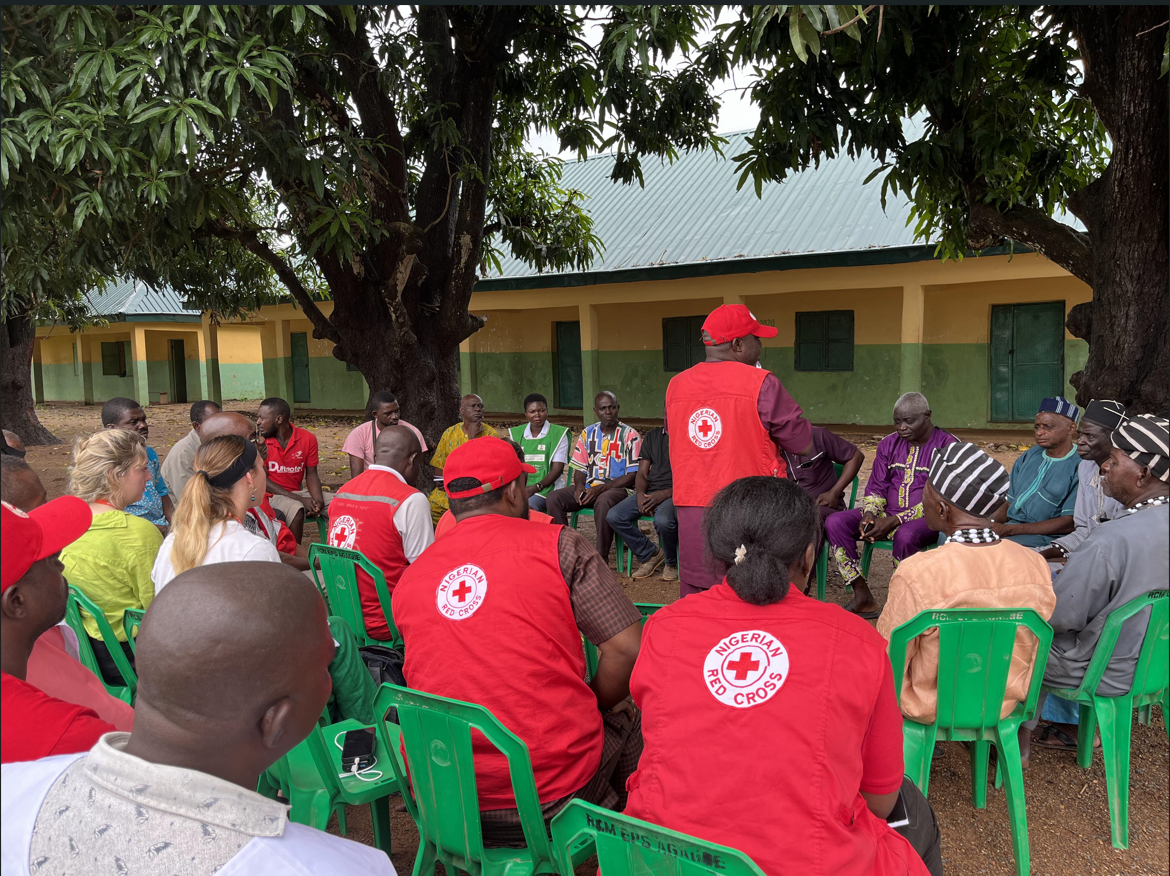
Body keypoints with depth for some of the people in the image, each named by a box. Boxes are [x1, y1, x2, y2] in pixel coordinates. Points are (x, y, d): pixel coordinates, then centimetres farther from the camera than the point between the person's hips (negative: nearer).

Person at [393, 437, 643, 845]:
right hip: (549, 794, -4)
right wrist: (592, 709, 8)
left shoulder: (407, 579, 5)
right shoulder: (558, 544, -7)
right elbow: (626, 649, -11)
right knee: (630, 727, 23)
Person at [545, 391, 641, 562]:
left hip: (618, 488, -5)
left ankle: (602, 557, -27)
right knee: (554, 498, -19)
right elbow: (579, 468, 14)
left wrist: (602, 488, -18)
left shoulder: (630, 435, -3)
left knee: (603, 502, -39)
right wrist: (579, 486, -9)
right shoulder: (587, 434, 13)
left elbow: (633, 475, -8)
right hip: (589, 488, 5)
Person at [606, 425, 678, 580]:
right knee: (613, 516, -18)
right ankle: (649, 554, 3)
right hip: (648, 492, 5)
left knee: (663, 520, -37)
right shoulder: (652, 436, 19)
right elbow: (642, 473, 14)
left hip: (674, 493, -5)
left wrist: (665, 494, -20)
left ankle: (672, 563, -5)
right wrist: (640, 495, -7)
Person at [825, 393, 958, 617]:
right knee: (834, 522, -17)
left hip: (928, 518, -5)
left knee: (905, 535, -40)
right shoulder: (889, 444, 10)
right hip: (888, 514, 5)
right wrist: (870, 514, -11)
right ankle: (863, 598, -15)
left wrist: (895, 521, -22)